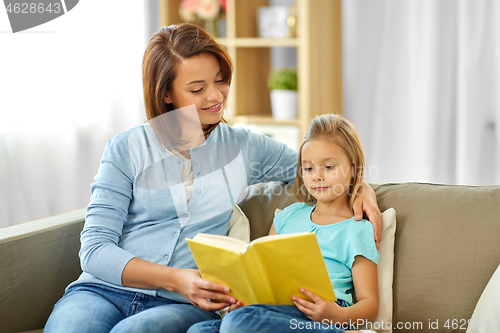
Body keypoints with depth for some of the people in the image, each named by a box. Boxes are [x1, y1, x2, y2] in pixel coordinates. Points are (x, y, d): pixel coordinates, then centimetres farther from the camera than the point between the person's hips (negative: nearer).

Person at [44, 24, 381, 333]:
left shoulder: (244, 147, 13)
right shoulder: (126, 150, 5)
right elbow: (95, 249, -3)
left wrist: (361, 187, 4)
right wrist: (175, 278, -18)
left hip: (184, 305, 0)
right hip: (105, 290, 0)